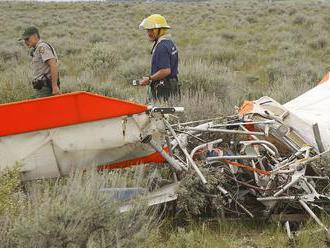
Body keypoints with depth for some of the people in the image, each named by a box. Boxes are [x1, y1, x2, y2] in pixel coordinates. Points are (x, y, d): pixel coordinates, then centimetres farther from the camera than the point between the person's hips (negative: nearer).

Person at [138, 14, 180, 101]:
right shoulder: (170, 43, 14)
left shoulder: (161, 47, -18)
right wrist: (151, 78, 17)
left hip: (164, 90, -10)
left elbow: (166, 71, -26)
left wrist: (149, 79, -15)